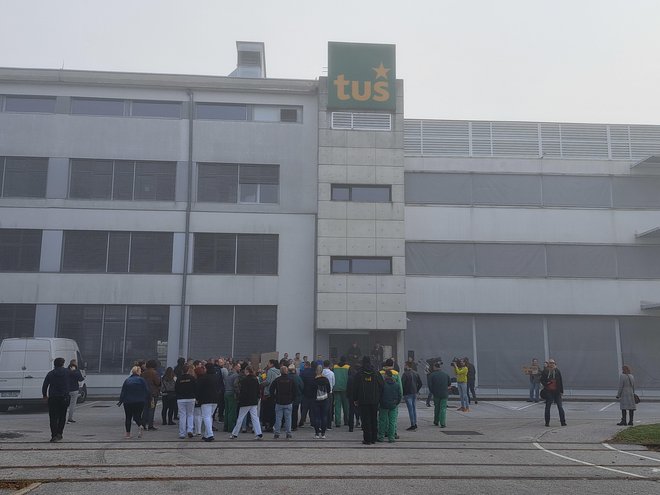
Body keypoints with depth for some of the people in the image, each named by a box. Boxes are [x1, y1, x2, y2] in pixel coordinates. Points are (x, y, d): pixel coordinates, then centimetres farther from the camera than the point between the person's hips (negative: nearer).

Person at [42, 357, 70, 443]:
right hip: (64, 398, 0)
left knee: (53, 417, 4)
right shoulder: (66, 372, -1)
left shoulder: (50, 373, 1)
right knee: (62, 417, 14)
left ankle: (54, 435, 0)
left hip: (52, 398, 0)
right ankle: (59, 433, 8)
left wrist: (45, 395, 17)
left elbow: (44, 386, 3)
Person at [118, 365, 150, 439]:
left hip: (128, 402, 1)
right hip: (140, 402, -1)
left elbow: (123, 392, 2)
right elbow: (147, 391, -6)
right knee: (137, 416, 12)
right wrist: (148, 399, 7)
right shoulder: (141, 380, -4)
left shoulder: (127, 380, 2)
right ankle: (140, 425, -17)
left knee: (128, 417, 13)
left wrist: (120, 401, 9)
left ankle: (128, 433, 14)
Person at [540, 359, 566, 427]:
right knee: (547, 406, 5)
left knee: (560, 406, -1)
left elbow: (561, 381, 5)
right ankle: (547, 422, 13)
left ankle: (563, 421, 5)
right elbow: (542, 380, 6)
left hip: (557, 391, 0)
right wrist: (546, 383, -14)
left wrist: (561, 390, 0)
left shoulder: (557, 371, 3)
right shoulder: (545, 371, 2)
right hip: (548, 391, 0)